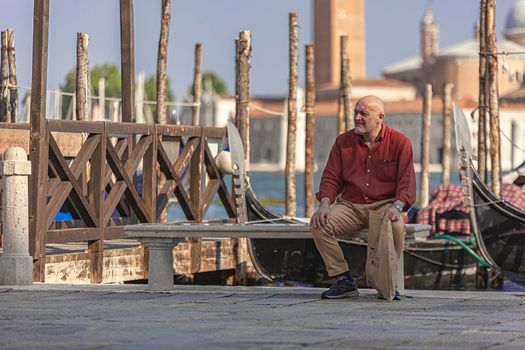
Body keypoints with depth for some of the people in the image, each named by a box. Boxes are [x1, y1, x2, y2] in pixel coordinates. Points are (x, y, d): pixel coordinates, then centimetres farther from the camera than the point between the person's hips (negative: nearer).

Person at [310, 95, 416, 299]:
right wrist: (325, 204, -12)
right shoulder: (343, 141, 8)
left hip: (384, 205, -3)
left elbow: (406, 182, -6)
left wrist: (396, 206, -25)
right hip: (350, 205, 3)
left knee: (395, 226, -37)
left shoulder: (399, 142, -1)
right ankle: (344, 281, -13)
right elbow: (331, 178, 8)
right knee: (318, 224, -23)